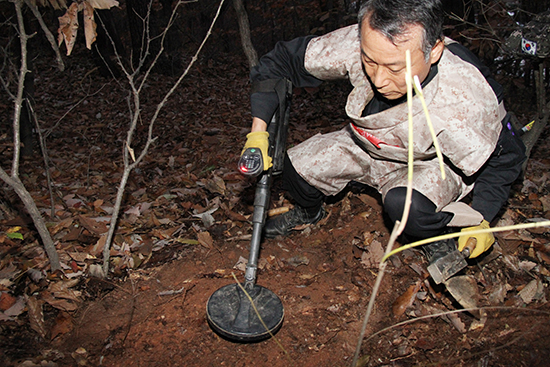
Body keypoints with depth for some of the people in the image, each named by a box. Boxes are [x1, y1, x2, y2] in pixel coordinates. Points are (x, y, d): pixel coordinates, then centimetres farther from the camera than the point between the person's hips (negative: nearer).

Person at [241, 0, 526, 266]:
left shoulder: (466, 104, -38)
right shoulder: (353, 45, -32)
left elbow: (504, 156, -15)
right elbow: (282, 61, -16)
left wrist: (481, 219, -20)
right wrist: (259, 131, -22)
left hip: (430, 162, -3)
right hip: (365, 145, 4)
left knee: (405, 205, -35)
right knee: (292, 168, -10)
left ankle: (440, 237, 3)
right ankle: (309, 212, 26)